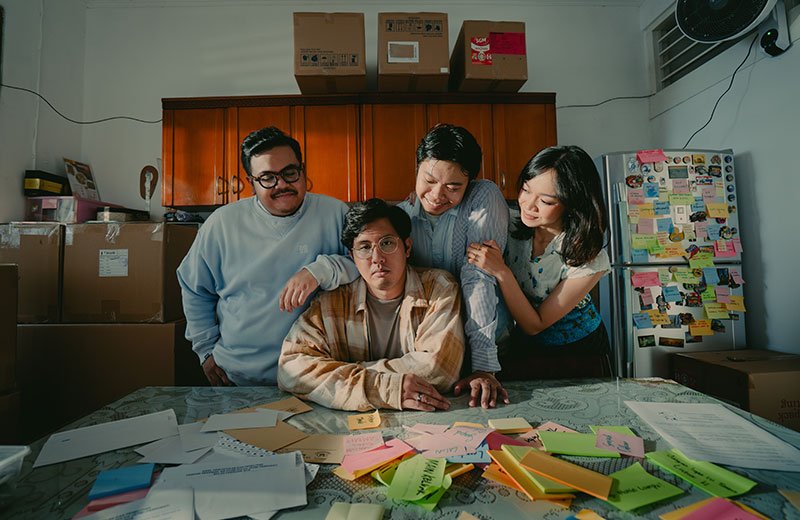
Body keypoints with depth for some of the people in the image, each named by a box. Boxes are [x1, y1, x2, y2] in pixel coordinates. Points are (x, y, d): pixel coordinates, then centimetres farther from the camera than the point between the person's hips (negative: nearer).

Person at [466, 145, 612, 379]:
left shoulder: (591, 260, -23)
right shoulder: (509, 223, -16)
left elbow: (534, 325, -19)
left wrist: (501, 272, -30)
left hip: (578, 351, -1)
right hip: (523, 347, 2)